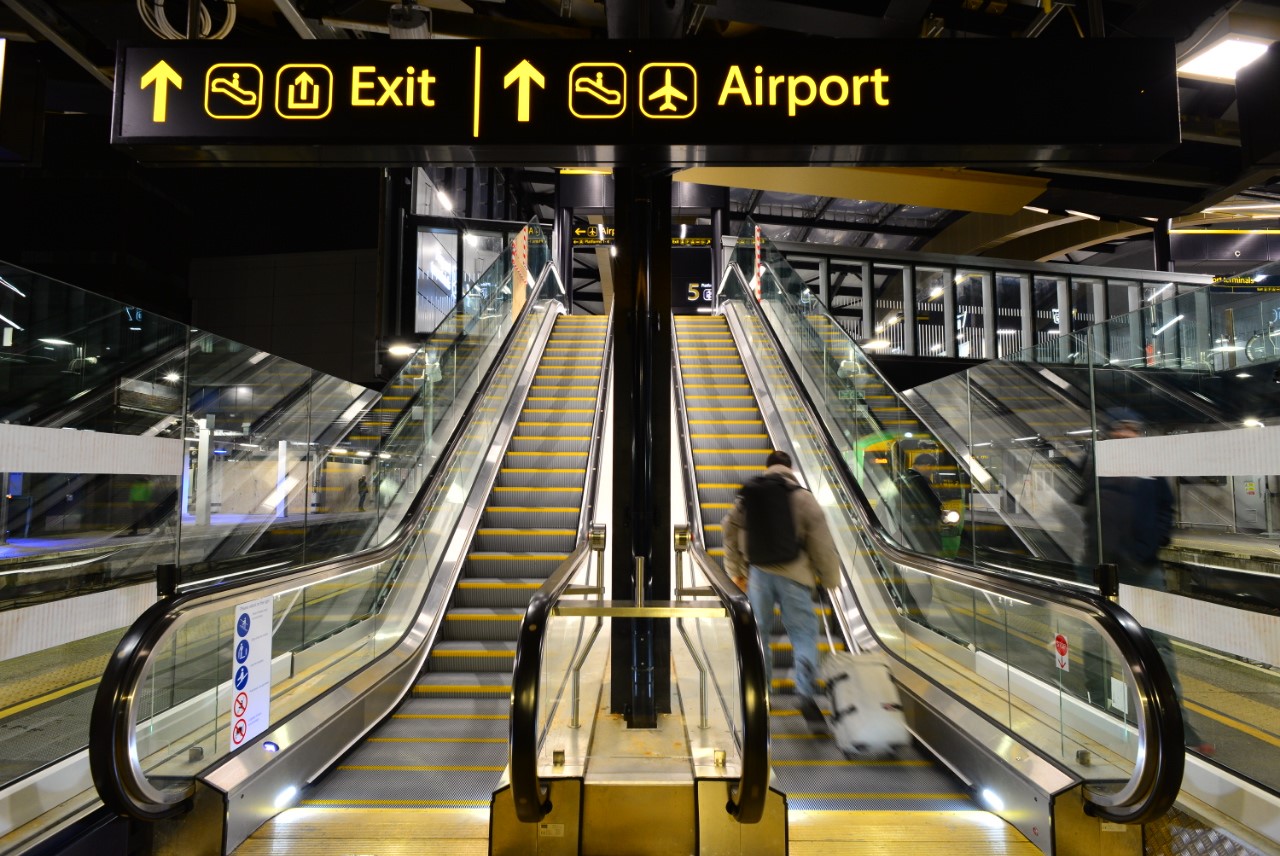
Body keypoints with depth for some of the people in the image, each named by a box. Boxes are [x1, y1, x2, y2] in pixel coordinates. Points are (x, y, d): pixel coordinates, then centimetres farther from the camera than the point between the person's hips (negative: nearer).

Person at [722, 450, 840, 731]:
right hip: (793, 575, -3)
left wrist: (736, 570, 22)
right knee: (804, 633, 4)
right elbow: (821, 542, -3)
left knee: (759, 632, 16)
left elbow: (730, 532, 13)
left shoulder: (746, 496, 7)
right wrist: (829, 577, 8)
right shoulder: (803, 498, -3)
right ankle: (806, 694, -9)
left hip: (758, 573, 3)